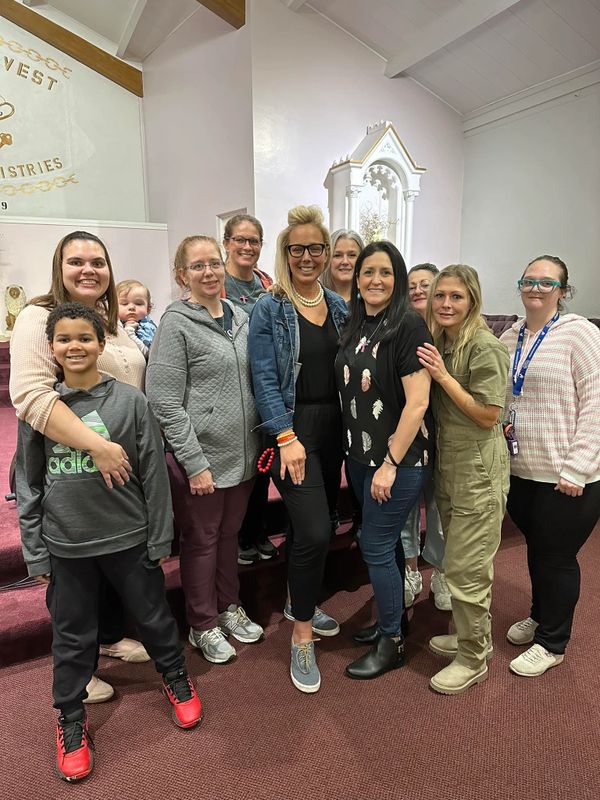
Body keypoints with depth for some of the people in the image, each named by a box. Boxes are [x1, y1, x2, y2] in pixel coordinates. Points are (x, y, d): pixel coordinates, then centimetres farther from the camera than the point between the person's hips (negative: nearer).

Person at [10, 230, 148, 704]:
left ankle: (111, 636, 43)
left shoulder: (114, 321, 10)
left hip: (121, 465, 7)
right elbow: (30, 395, -26)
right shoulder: (40, 318, -13)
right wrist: (96, 445, -32)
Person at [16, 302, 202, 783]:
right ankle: (71, 718, 38)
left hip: (128, 537, -1)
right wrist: (35, 552, 2)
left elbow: (153, 474, -5)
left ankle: (176, 679, 42)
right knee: (73, 635, 16)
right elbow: (29, 484, 3)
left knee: (154, 617, 16)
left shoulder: (131, 400, -7)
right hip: (66, 544, 1)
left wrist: (159, 539, -3)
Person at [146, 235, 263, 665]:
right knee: (201, 541, 11)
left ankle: (230, 607, 40)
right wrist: (194, 463, -17)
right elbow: (164, 401, -14)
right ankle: (204, 625, 30)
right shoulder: (176, 323, -11)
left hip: (242, 455, 6)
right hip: (202, 459, -5)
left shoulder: (241, 317, 7)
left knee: (230, 535, 20)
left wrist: (260, 443, 9)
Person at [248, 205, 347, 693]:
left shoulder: (339, 306, 11)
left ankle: (301, 603, 39)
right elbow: (265, 379, -11)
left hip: (333, 428, 6)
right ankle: (302, 638, 7)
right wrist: (286, 437, -18)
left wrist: (350, 428, 6)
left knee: (314, 524, 15)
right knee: (314, 530, -12)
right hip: (294, 428, -6)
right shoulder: (269, 309, -5)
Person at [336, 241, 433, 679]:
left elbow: (417, 402, -19)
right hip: (361, 454, 7)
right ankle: (391, 618, 39)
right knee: (386, 541, 19)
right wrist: (355, 453, 12)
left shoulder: (408, 325, -15)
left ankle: (392, 642, 22)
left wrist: (390, 463, -18)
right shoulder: (357, 324, 7)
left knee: (376, 546, 2)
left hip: (399, 458, -7)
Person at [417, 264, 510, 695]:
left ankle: (473, 660, 21)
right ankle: (475, 636, 39)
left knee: (466, 567, 1)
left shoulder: (484, 346, -15)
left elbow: (488, 416, -17)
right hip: (448, 463, 8)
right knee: (459, 560, 19)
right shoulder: (438, 342, 9)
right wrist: (430, 373, -1)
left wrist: (442, 375, -20)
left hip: (478, 469, -8)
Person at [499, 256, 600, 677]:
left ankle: (552, 643, 28)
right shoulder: (510, 337, 8)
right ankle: (540, 616, 44)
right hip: (521, 471, 6)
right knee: (536, 548, 21)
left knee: (557, 556, 8)